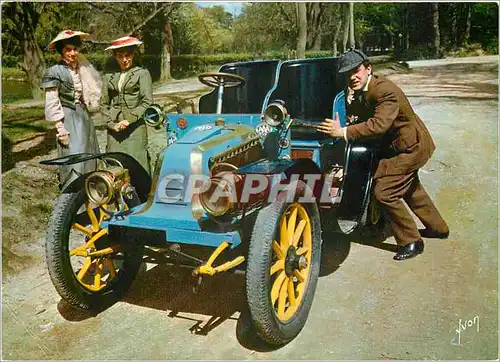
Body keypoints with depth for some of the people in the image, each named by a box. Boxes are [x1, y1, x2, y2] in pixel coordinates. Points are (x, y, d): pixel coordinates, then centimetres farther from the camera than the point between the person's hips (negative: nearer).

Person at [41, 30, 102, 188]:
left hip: (84, 117, 7)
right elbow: (52, 104, -9)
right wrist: (60, 128, -15)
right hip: (68, 119, -7)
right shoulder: (54, 72, -7)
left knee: (88, 159, 10)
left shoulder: (81, 70, 12)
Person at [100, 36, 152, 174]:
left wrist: (129, 120, -9)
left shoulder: (142, 73, 5)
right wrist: (112, 123, -1)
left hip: (135, 128, -3)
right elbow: (104, 103, 13)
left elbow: (147, 102, -3)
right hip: (114, 130, 3)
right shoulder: (109, 77, 15)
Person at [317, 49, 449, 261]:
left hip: (410, 147, -10)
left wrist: (343, 132, -45)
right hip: (409, 143, 10)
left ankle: (411, 241, 3)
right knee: (410, 187, 27)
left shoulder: (385, 91, -30)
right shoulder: (357, 91, -1)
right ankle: (438, 227, 49)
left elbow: (380, 124, -42)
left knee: (384, 192, -15)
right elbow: (355, 120, -1)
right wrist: (350, 102, -16)